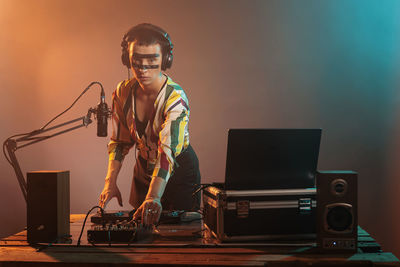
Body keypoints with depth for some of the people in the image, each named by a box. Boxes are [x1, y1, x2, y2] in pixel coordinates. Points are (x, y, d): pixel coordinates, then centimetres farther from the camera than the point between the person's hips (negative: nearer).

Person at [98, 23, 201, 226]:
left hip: (178, 171, -4)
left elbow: (168, 151, -40)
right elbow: (119, 141, -2)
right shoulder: (123, 92, -12)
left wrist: (153, 198, -52)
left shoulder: (176, 98, -29)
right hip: (144, 170, 4)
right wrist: (110, 181, -14)